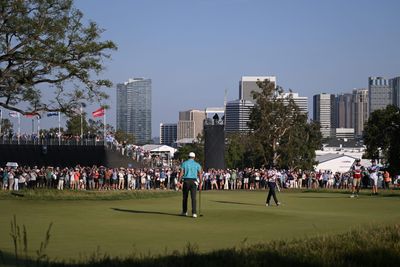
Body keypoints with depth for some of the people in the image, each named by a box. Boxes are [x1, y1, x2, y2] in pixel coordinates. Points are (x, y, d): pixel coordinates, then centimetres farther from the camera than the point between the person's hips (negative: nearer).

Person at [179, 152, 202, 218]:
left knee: (185, 197, 13)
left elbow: (181, 173, -4)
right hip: (194, 181, 0)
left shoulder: (184, 163, 2)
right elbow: (200, 174, 1)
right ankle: (194, 213, -15)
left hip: (186, 181, 0)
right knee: (193, 197, -4)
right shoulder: (197, 164, 4)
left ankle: (184, 212, 22)